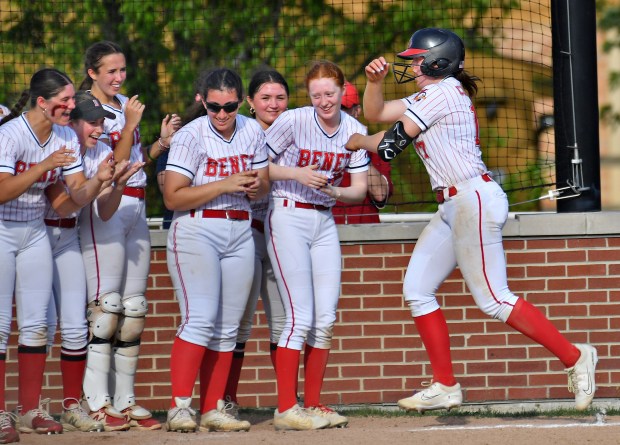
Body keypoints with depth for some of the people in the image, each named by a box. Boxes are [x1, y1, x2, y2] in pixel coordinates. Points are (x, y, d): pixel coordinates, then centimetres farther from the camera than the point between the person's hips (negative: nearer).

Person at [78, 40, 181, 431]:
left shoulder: (125, 104, 16)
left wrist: (162, 141, 5)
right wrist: (130, 125, -19)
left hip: (135, 209, 8)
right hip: (104, 209, -8)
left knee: (134, 308, 6)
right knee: (106, 304, -11)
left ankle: (125, 401, 9)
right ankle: (98, 403, -10)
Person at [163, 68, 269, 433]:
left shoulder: (252, 132, 6)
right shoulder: (191, 136, -10)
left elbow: (264, 185, 16)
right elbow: (173, 197, -15)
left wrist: (254, 187, -9)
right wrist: (224, 185, -21)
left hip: (240, 232, 6)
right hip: (197, 231, -6)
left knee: (228, 327, 5)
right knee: (200, 318, -17)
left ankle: (213, 409, 10)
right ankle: (180, 406, -19)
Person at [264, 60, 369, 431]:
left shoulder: (354, 131, 3)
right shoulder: (293, 121, -11)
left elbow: (360, 190, 3)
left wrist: (332, 190, -16)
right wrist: (295, 174, -20)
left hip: (325, 222, 5)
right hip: (288, 218, -5)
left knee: (326, 319, 4)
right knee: (301, 317, -12)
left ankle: (313, 406, 13)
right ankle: (287, 409, -8)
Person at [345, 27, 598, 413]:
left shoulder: (444, 91, -10)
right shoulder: (428, 97, 19)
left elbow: (394, 139, -9)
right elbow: (375, 113, 22)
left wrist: (358, 142, 9)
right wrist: (375, 80, 3)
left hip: (474, 200, -11)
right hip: (454, 206, 11)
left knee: (494, 300, -11)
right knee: (417, 289, 7)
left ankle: (574, 357, -4)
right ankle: (445, 387, 8)